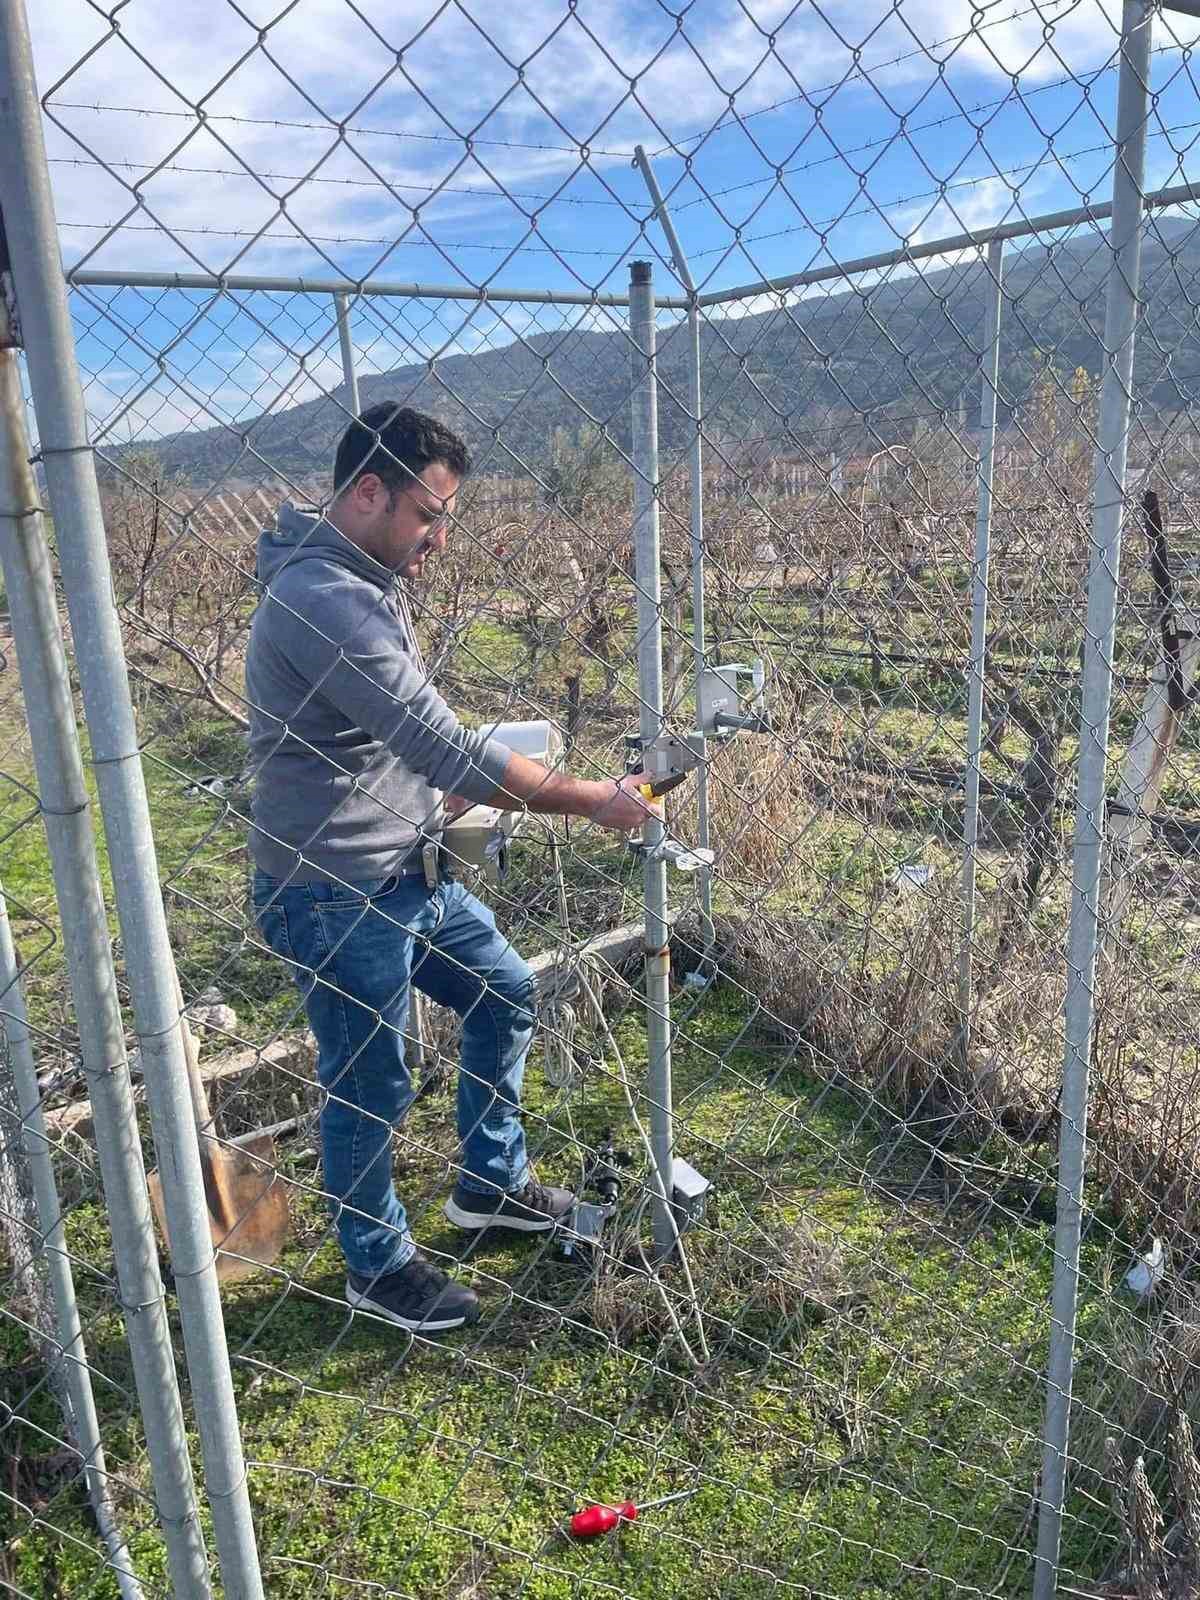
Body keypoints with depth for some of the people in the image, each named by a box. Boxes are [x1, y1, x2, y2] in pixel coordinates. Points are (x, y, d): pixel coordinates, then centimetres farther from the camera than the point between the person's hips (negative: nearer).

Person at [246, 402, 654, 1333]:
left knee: (505, 993, 19)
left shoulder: (368, 584, 8)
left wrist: (443, 802, 7)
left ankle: (491, 1186, 38)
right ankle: (379, 1266, 32)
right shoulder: (324, 601, -25)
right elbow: (447, 749, -28)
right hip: (336, 895, -10)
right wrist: (592, 801, -20)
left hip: (409, 872, 10)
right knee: (370, 1087, 7)